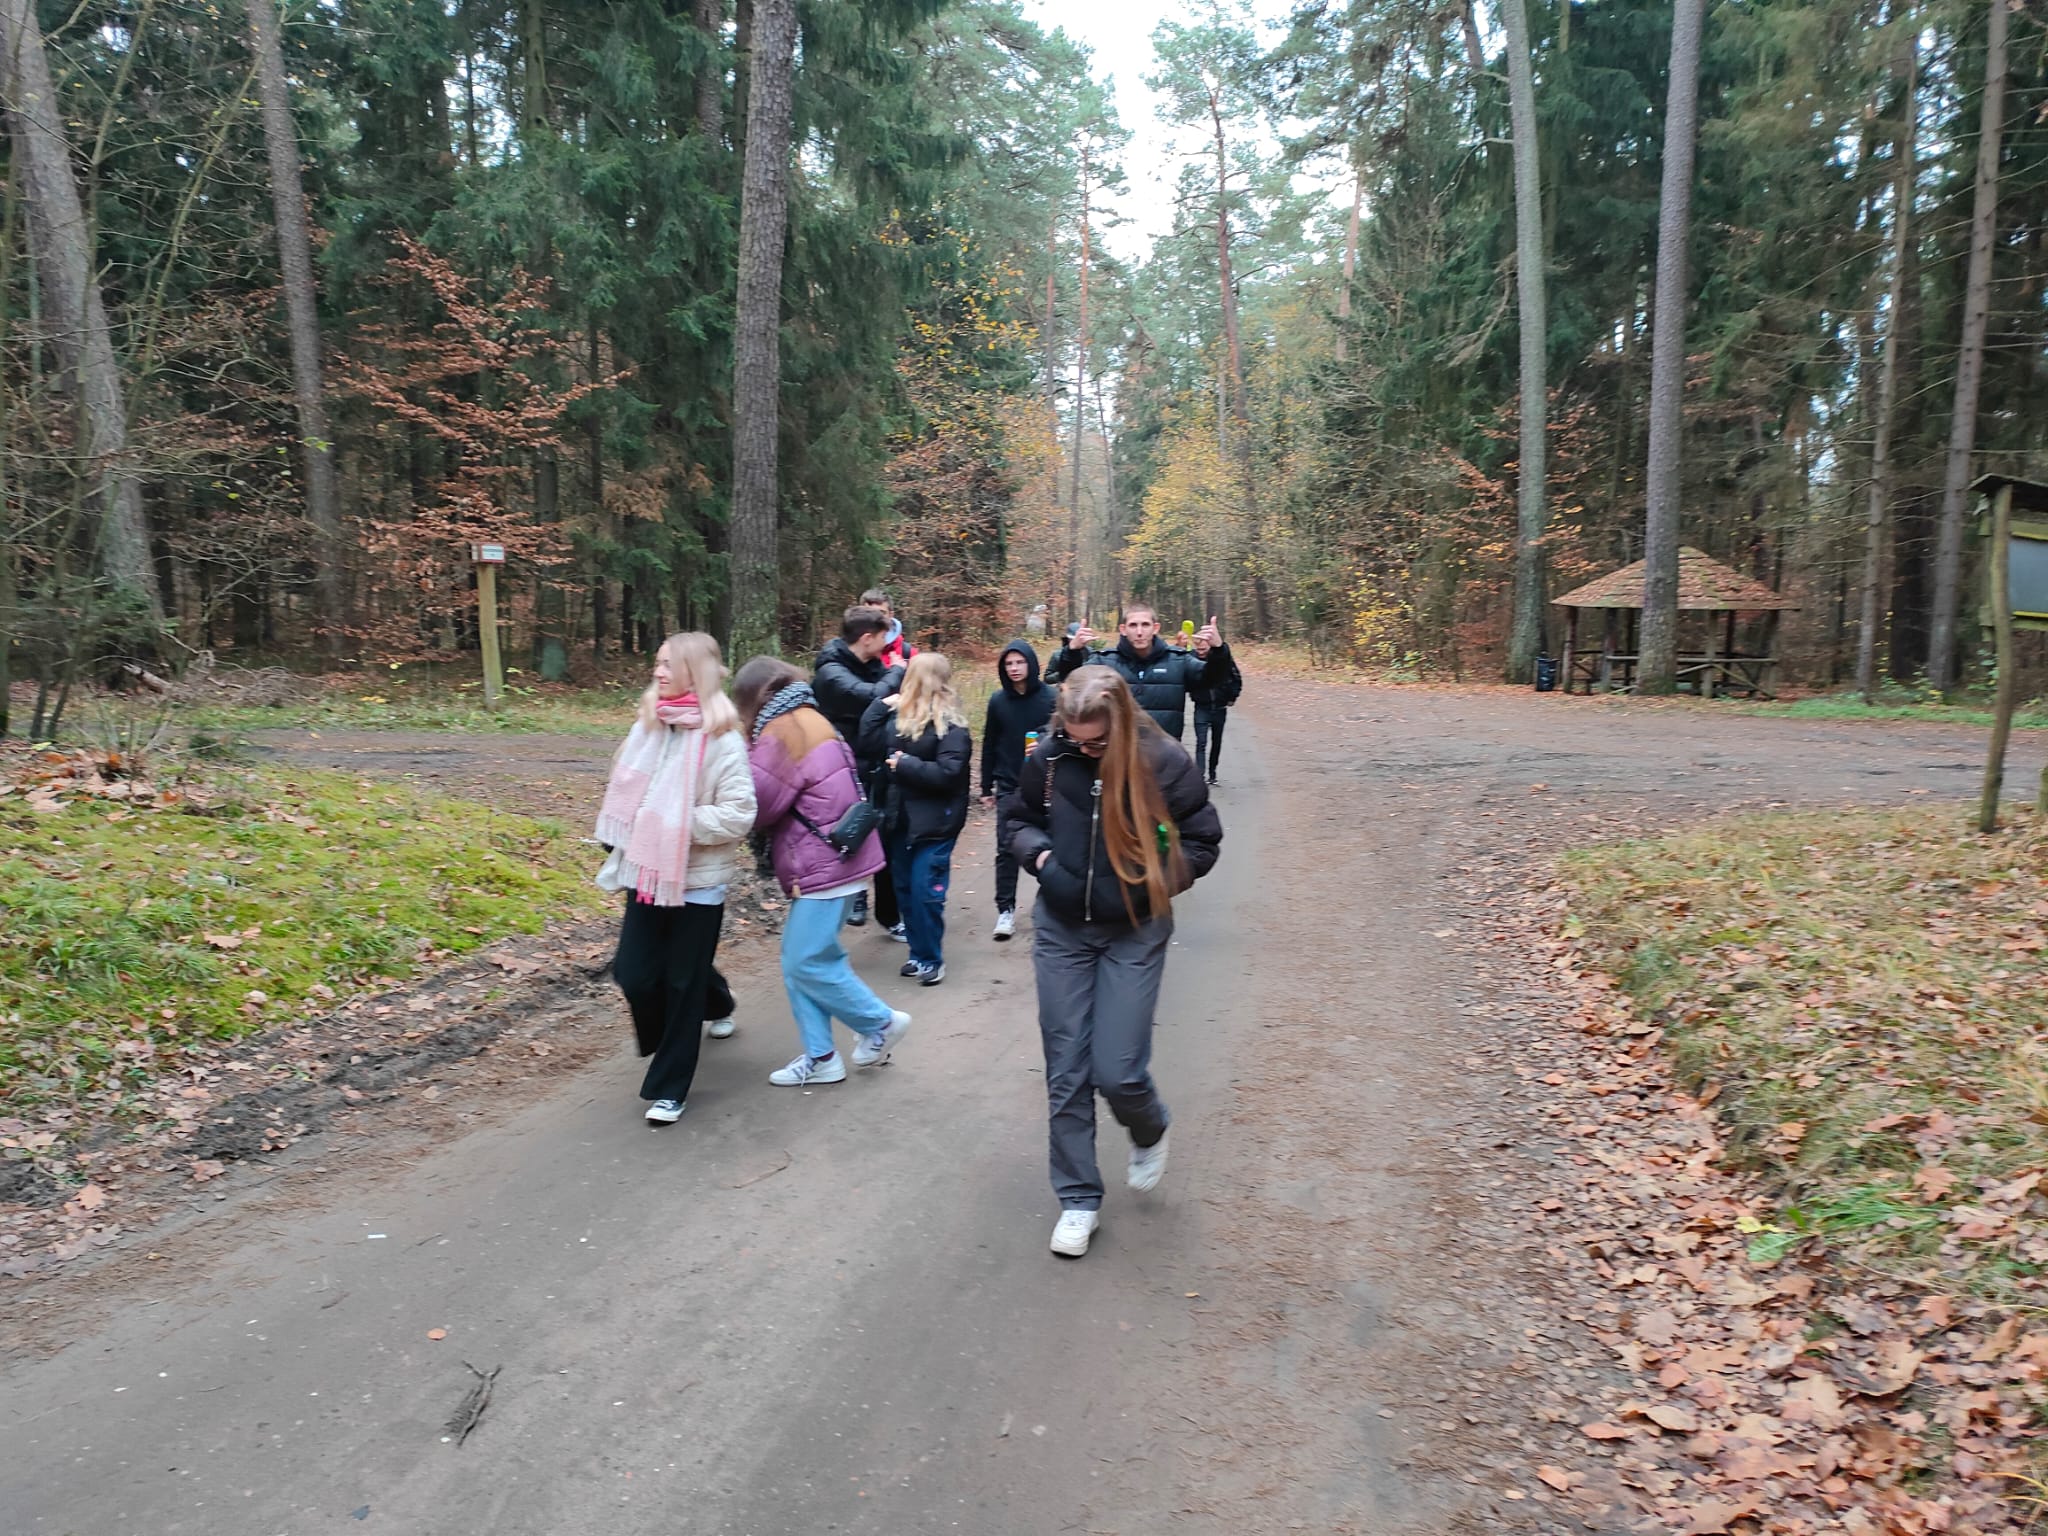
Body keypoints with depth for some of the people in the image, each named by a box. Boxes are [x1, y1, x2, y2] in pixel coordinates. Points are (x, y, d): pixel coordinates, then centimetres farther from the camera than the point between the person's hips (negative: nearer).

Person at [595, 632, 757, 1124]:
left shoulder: (721, 738, -14)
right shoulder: (649, 725, 3)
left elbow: (738, 814, -19)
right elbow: (626, 789, 14)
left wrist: (678, 824, -20)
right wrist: (621, 845, 8)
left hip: (698, 880, -5)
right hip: (648, 873, 5)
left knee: (684, 984, 6)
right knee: (634, 973, 4)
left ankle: (669, 1088, 21)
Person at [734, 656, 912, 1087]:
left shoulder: (782, 731, -15)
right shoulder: (808, 721, 17)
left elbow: (758, 805, -15)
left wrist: (748, 753, -1)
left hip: (825, 864, -10)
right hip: (831, 858, 10)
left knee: (807, 963, -3)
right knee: (798, 961, 12)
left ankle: (880, 1022, 12)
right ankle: (820, 1057, 17)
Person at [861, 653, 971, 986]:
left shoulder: (950, 724, -14)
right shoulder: (901, 715, 6)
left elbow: (949, 773, -20)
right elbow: (869, 744, -1)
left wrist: (905, 764, -18)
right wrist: (881, 705, -4)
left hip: (934, 822, -7)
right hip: (901, 818, 7)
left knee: (926, 892, -4)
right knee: (905, 889, 14)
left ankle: (931, 958, 11)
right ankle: (919, 952, 26)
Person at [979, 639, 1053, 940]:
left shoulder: (1050, 697, -5)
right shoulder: (998, 700, 2)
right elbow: (989, 746, 7)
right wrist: (986, 787, 7)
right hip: (1008, 787, 1)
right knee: (1006, 848, 0)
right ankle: (1006, 909, 5)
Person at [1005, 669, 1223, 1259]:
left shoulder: (1164, 762, -14)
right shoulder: (1048, 759, -8)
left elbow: (1202, 841, -2)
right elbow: (1021, 820, 11)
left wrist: (1152, 884, -15)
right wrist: (1039, 853, -10)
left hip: (1133, 935, -2)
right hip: (1061, 929, 3)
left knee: (1117, 1072, -5)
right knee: (1066, 1072, 7)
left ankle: (1150, 1132, 33)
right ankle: (1079, 1199, 24)